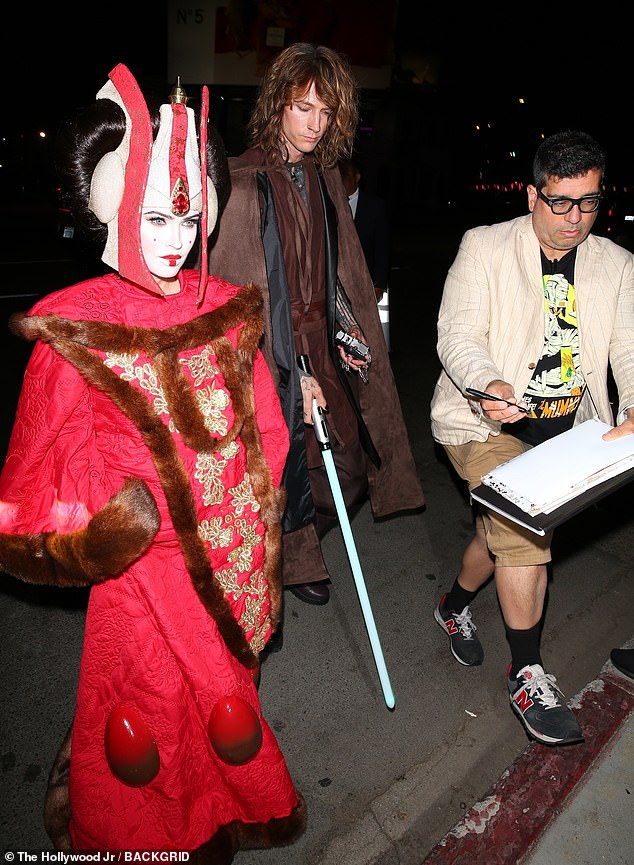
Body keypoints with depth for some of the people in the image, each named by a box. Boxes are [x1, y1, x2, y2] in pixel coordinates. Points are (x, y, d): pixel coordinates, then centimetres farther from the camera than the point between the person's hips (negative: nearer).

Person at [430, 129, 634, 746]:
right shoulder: (485, 246, -4)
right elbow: (457, 334, -12)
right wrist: (490, 383, -34)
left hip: (566, 429, 5)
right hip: (487, 421, -4)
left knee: (505, 532, 11)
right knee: (525, 529, -19)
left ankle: (454, 605, 42)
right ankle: (527, 674, 2)